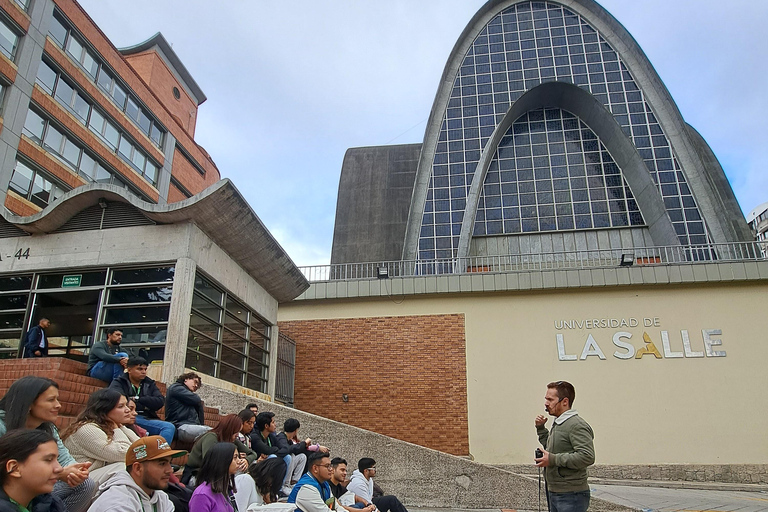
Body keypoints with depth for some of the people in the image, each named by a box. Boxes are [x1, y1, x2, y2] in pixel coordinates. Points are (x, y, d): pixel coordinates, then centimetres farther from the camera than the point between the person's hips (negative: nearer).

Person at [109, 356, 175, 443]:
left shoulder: (150, 383, 23)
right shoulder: (119, 383, 12)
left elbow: (160, 402, 5)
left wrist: (138, 399, -1)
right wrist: (144, 406, -1)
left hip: (147, 419, 5)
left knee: (169, 427, -24)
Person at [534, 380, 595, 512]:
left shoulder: (576, 425, -17)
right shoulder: (557, 424, 13)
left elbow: (587, 457, -27)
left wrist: (553, 460, -24)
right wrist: (541, 429, 12)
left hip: (571, 496, -9)